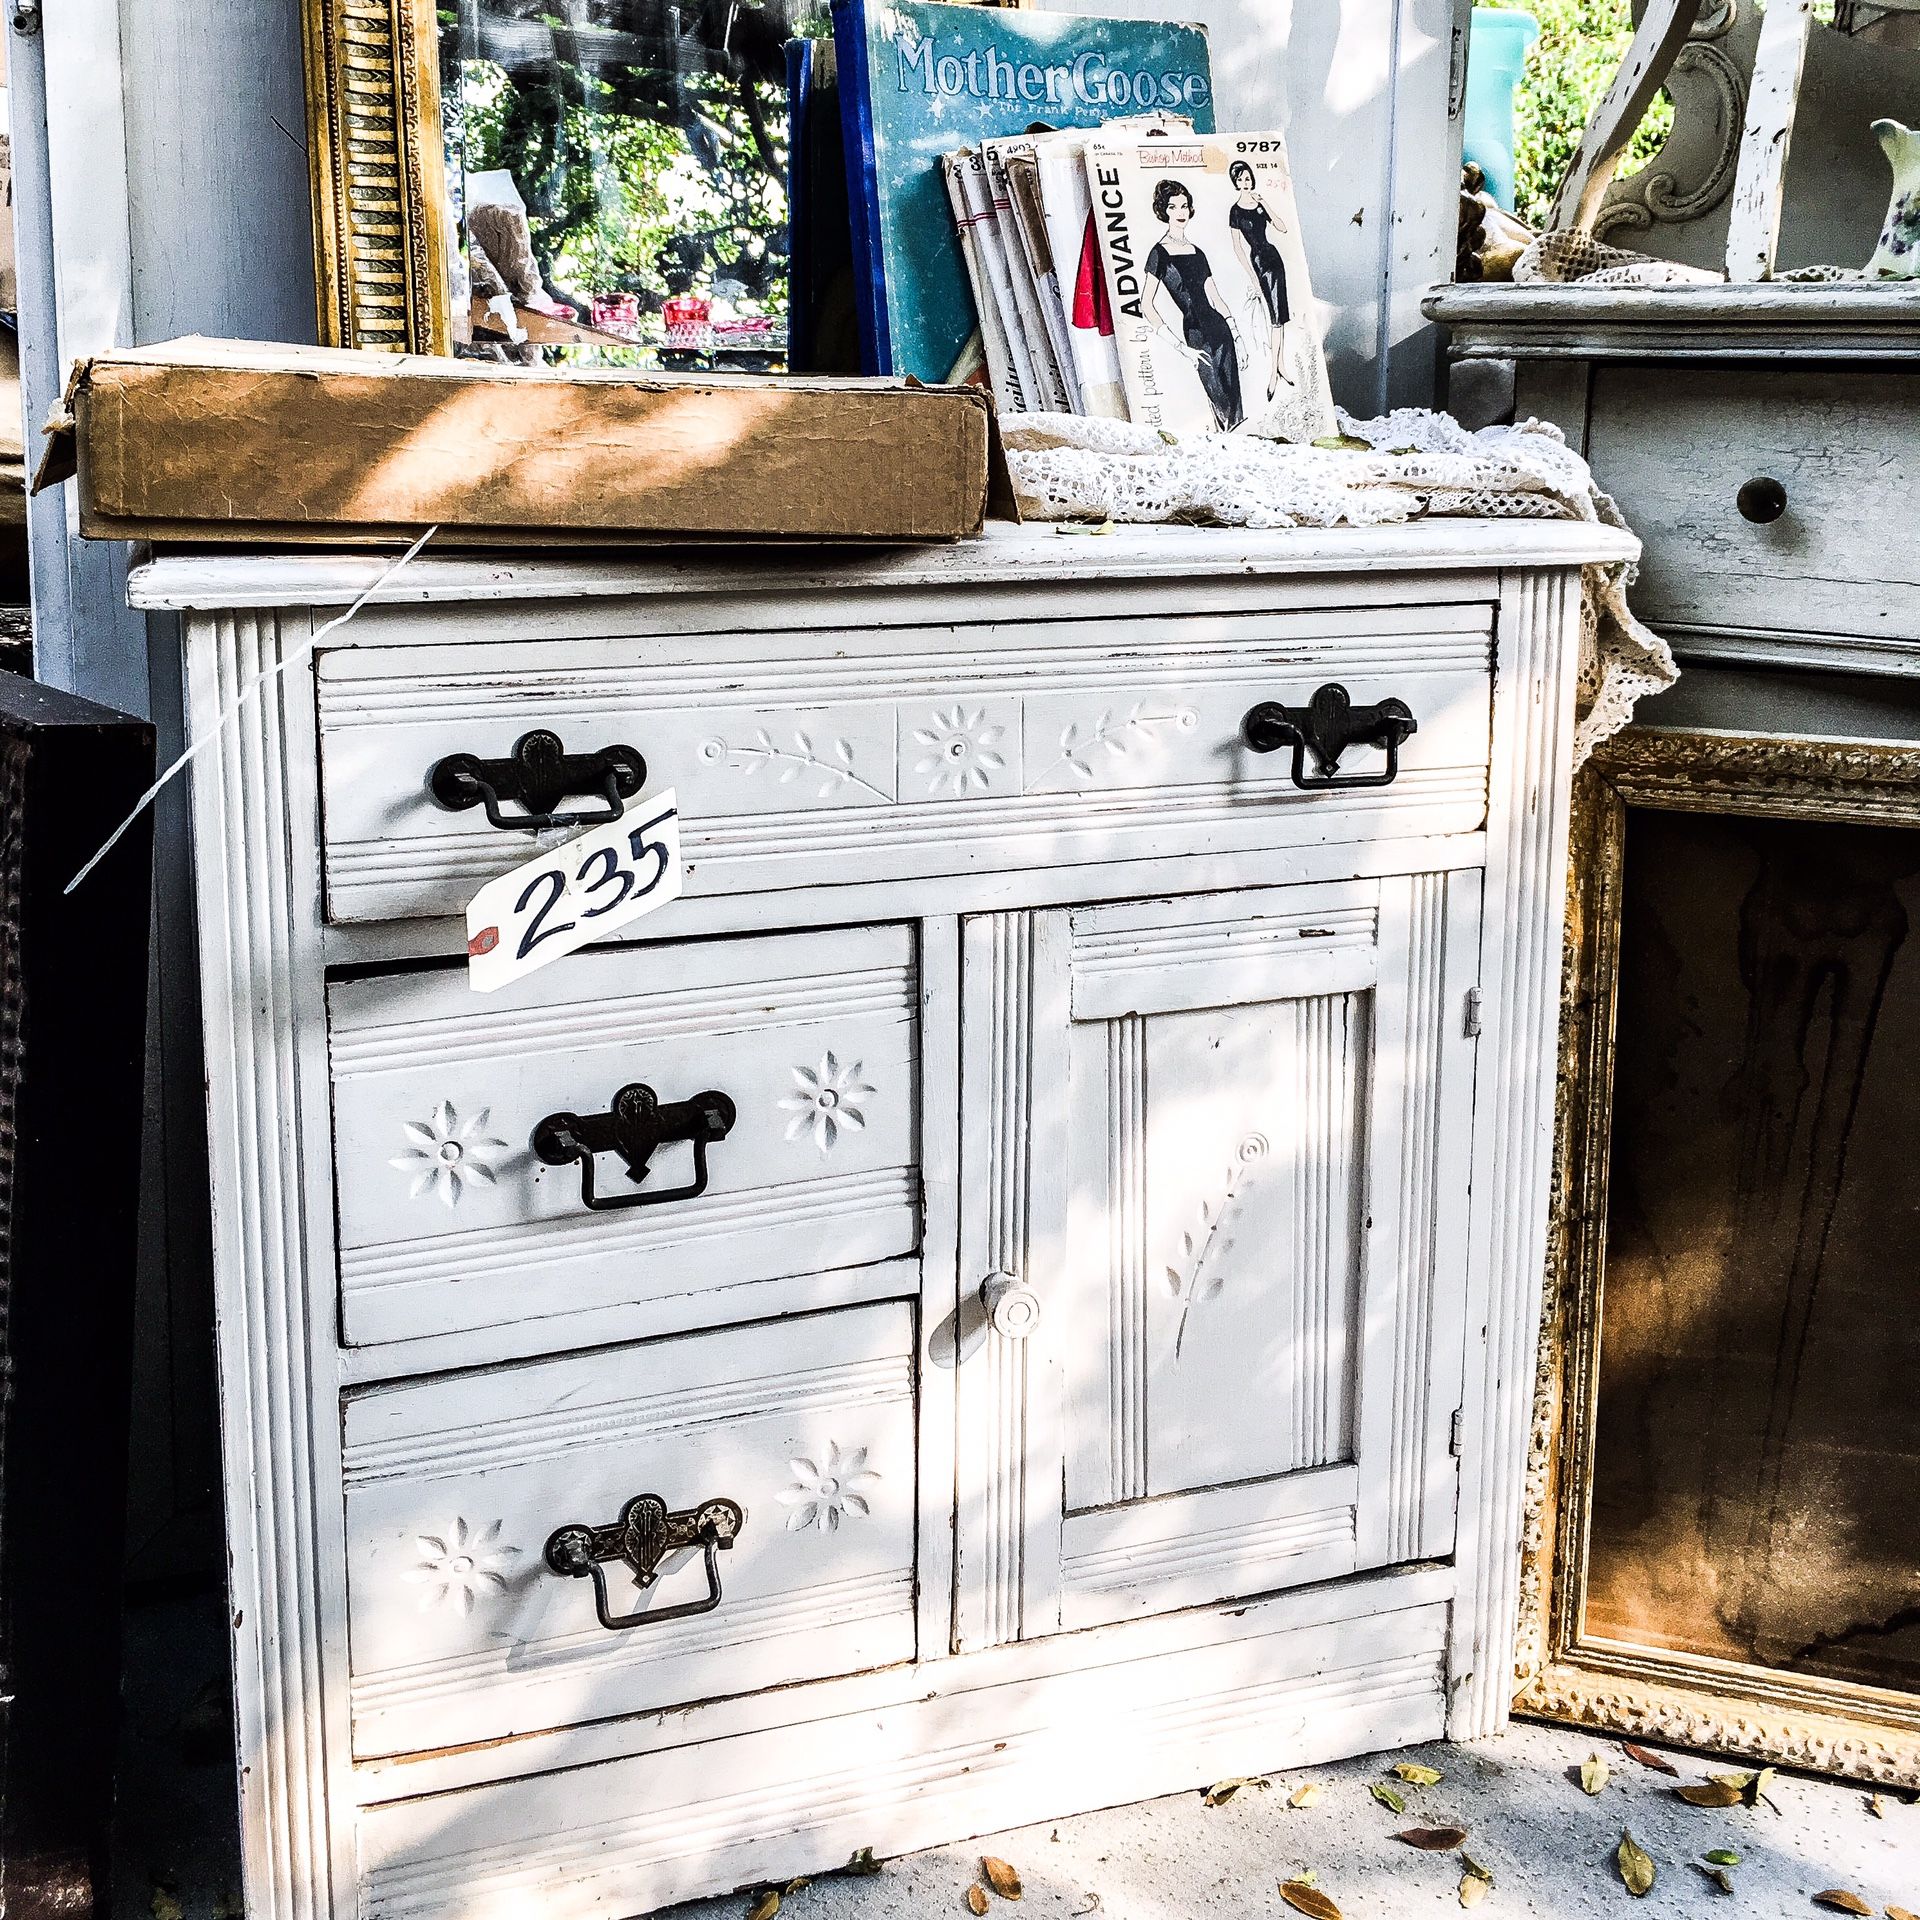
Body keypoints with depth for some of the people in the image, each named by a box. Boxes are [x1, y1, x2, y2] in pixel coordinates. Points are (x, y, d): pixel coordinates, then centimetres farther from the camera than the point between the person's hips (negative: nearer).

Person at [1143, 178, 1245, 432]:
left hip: (1219, 328, 6)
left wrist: (1235, 334, 12)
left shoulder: (1196, 251, 17)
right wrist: (1179, 345, -16)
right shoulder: (1160, 253, -5)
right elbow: (1148, 304, -12)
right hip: (1195, 333, -6)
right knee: (1222, 406, -9)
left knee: (1235, 401, 0)